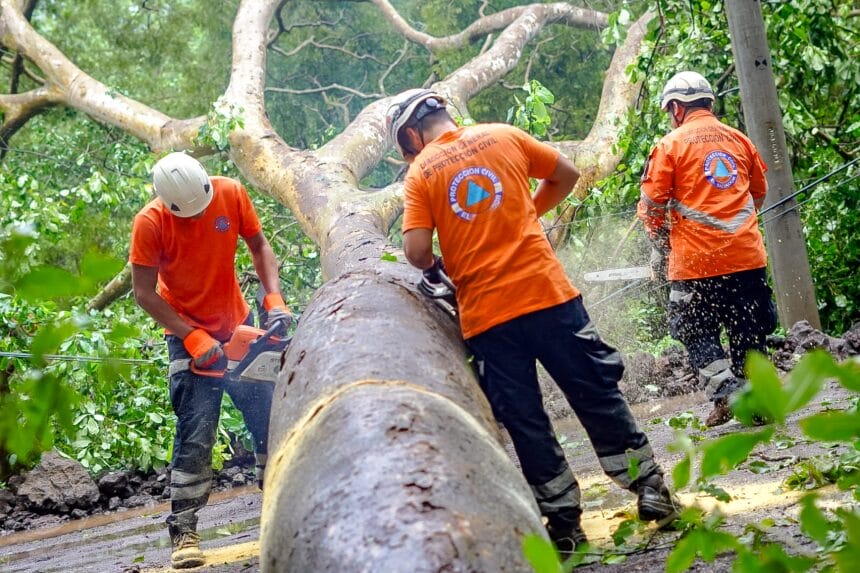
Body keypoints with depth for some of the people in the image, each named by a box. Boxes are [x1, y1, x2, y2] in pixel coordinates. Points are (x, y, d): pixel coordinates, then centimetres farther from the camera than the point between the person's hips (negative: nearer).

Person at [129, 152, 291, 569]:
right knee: (196, 437, -10)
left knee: (269, 421, 7)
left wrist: (273, 297, -15)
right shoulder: (150, 223, -21)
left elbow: (259, 246, -1)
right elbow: (144, 293, -16)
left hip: (238, 326, 4)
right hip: (189, 337, -4)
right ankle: (183, 532, -4)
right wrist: (192, 337, -21)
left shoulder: (231, 194, -14)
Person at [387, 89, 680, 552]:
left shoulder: (420, 172, 2)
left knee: (524, 421, 7)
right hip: (547, 290, 1)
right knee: (597, 394, 9)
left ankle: (564, 519, 10)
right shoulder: (504, 136, 8)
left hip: (484, 313, -1)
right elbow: (566, 175, 17)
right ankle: (651, 491, 11)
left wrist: (434, 267, 13)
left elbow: (416, 250, -8)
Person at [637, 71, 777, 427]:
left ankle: (725, 394, -7)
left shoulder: (670, 145, -3)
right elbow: (759, 191, 22)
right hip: (747, 256, 4)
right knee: (749, 332, 13)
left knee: (697, 332, 7)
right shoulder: (738, 140, 12)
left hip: (695, 261, -4)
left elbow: (652, 204, -3)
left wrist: (659, 247, 12)